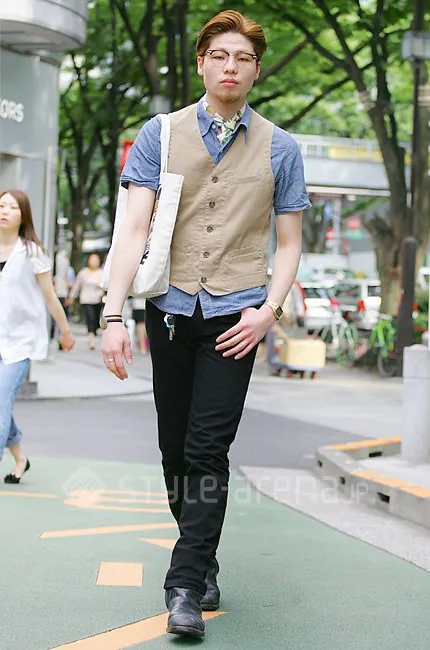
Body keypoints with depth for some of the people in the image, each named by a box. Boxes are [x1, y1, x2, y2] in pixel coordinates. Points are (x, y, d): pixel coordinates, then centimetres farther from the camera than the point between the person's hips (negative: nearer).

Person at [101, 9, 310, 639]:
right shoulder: (159, 135, 3)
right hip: (170, 308, 1)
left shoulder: (280, 149, 5)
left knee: (207, 450, -8)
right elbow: (135, 228, -5)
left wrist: (267, 311, -6)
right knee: (175, 446, 8)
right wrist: (113, 315, -14)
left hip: (235, 315, -1)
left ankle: (186, 586, -3)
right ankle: (202, 560, 26)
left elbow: (289, 243, 9)